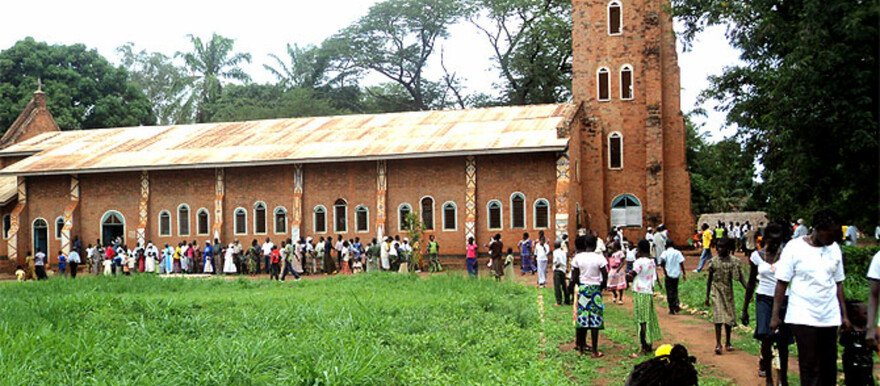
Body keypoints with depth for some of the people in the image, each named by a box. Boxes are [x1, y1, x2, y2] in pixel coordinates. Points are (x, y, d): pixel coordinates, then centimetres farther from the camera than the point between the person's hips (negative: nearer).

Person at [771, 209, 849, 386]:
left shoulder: (834, 248, 7)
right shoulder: (795, 247, -7)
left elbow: (838, 284, 13)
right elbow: (782, 284, -7)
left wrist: (844, 315, 11)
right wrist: (775, 315, -9)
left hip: (830, 317, 5)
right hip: (803, 318, -4)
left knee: (829, 366, 7)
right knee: (809, 365, -2)